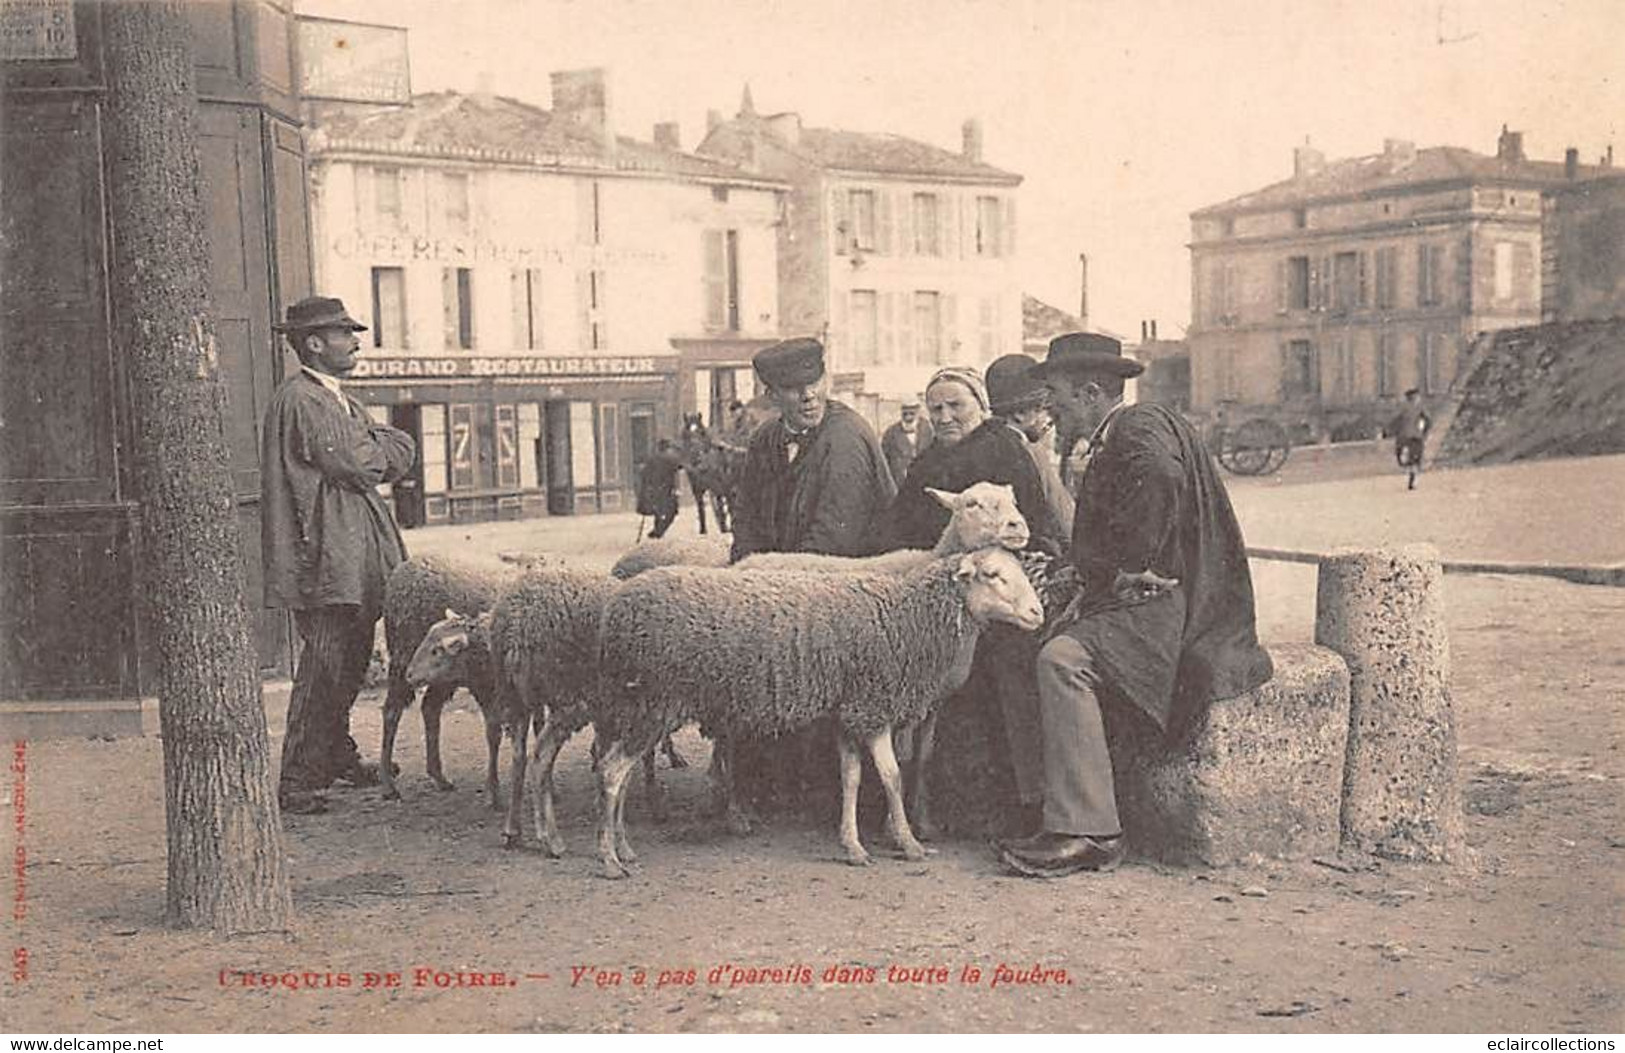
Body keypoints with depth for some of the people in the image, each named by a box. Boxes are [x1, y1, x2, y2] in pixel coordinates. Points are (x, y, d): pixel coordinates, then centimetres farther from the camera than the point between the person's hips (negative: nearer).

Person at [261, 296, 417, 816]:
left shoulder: (340, 400, 21)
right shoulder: (298, 400, -11)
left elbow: (402, 454, 14)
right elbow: (351, 465, -17)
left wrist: (369, 451, -4)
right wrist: (378, 450, 3)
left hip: (358, 555, 10)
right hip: (325, 557, -10)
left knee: (352, 660, 16)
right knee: (324, 664, -10)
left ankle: (336, 754, 30)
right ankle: (297, 782, -5)